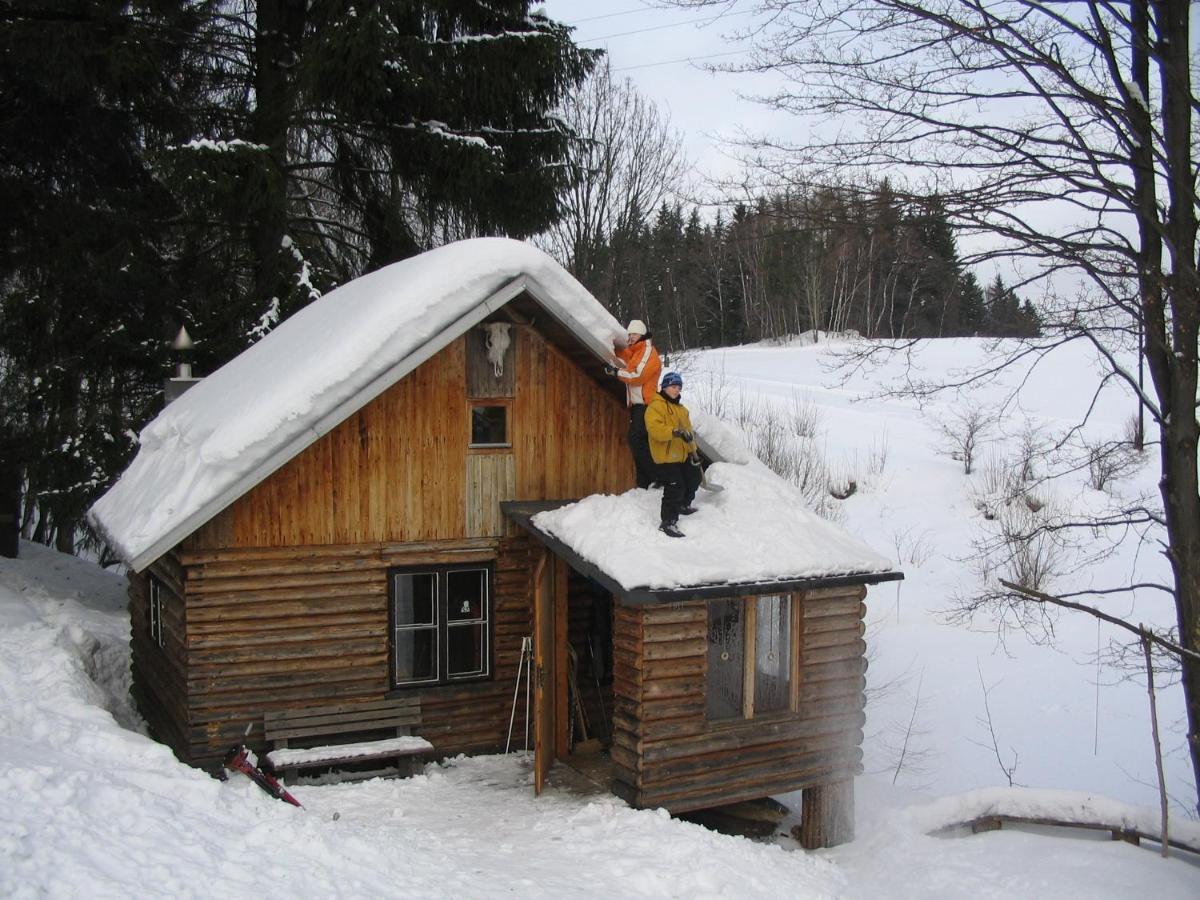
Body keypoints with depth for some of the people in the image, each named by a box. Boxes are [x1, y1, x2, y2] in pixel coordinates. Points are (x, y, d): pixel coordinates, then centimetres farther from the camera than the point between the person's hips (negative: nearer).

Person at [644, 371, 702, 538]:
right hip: (665, 457, -9)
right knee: (674, 489, -15)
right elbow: (654, 428, -28)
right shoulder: (656, 406, -13)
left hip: (682, 456, 10)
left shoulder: (681, 409, 16)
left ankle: (683, 505, 49)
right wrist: (674, 432, -38)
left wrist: (693, 450, 17)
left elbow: (688, 430, 22)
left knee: (693, 479, 25)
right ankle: (667, 523, -6)